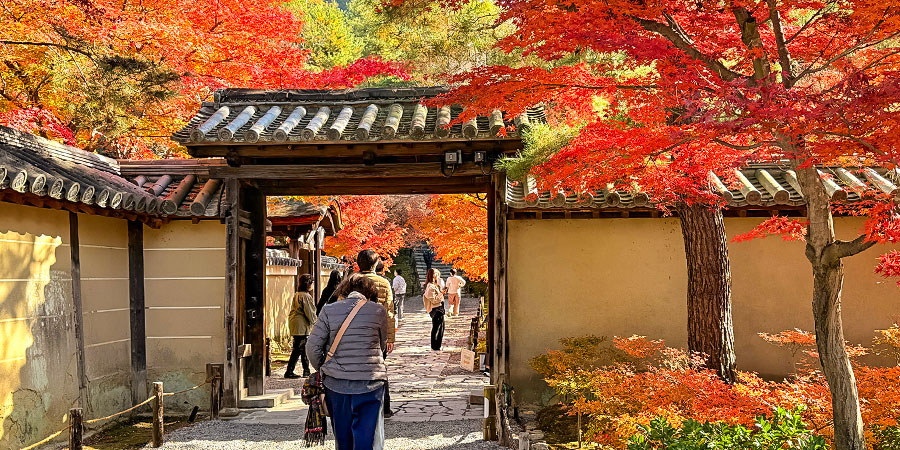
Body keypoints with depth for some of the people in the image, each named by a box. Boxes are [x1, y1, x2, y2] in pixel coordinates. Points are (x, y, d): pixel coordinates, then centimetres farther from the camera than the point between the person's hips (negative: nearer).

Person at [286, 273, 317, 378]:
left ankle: (306, 371, 15)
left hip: (294, 325, 9)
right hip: (302, 326, -9)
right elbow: (310, 313, -12)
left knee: (304, 348, 13)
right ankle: (289, 371, -2)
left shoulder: (296, 295, 15)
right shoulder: (306, 296, -13)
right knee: (298, 349, -4)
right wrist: (316, 322, 4)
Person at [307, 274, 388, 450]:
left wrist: (321, 369, 16)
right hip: (369, 382, -2)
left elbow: (312, 346, 0)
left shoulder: (329, 310, 1)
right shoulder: (378, 311, -1)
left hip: (336, 383, 2)